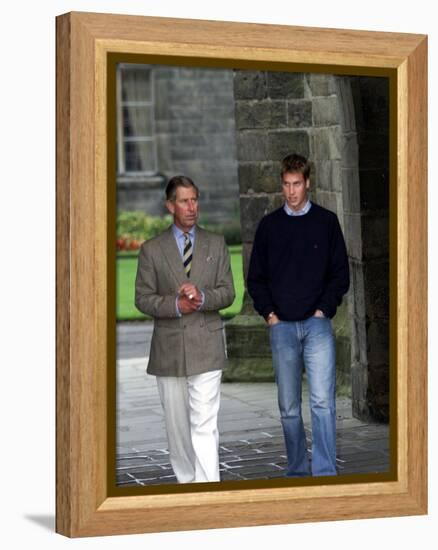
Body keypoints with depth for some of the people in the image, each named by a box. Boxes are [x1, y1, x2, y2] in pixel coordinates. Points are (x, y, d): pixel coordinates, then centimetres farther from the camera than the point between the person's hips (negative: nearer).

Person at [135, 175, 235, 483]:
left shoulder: (216, 244, 8)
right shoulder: (152, 250, 5)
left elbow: (227, 292, 5)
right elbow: (143, 298, 2)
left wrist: (202, 297, -16)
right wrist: (175, 305, -15)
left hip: (206, 346, -1)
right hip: (169, 349, 1)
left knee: (205, 424, -11)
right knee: (177, 423, 11)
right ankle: (186, 480, 27)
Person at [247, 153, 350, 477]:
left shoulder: (326, 222, 5)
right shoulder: (270, 225, 9)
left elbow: (341, 274, 5)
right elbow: (256, 277, 12)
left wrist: (323, 311, -4)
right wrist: (269, 314, 0)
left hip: (317, 324, -2)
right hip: (281, 326, 2)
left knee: (322, 401, -13)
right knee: (288, 407, 7)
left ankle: (325, 473, -14)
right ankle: (297, 470, 17)